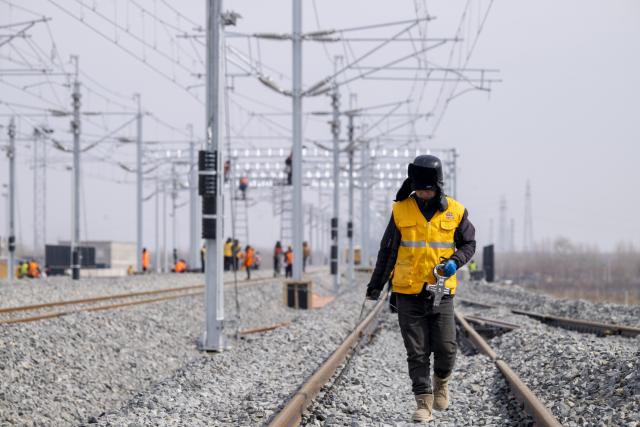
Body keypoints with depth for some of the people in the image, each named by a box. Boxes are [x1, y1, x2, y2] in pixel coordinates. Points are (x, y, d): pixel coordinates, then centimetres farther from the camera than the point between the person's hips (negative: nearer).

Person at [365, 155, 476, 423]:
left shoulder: (455, 211, 0)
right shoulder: (401, 210, 1)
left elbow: (469, 243, 11)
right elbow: (387, 251, 10)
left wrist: (455, 261, -11)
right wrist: (375, 287, 14)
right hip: (408, 293, 0)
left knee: (446, 348, -5)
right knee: (417, 353, 0)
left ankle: (441, 381, 25)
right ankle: (424, 402, 7)